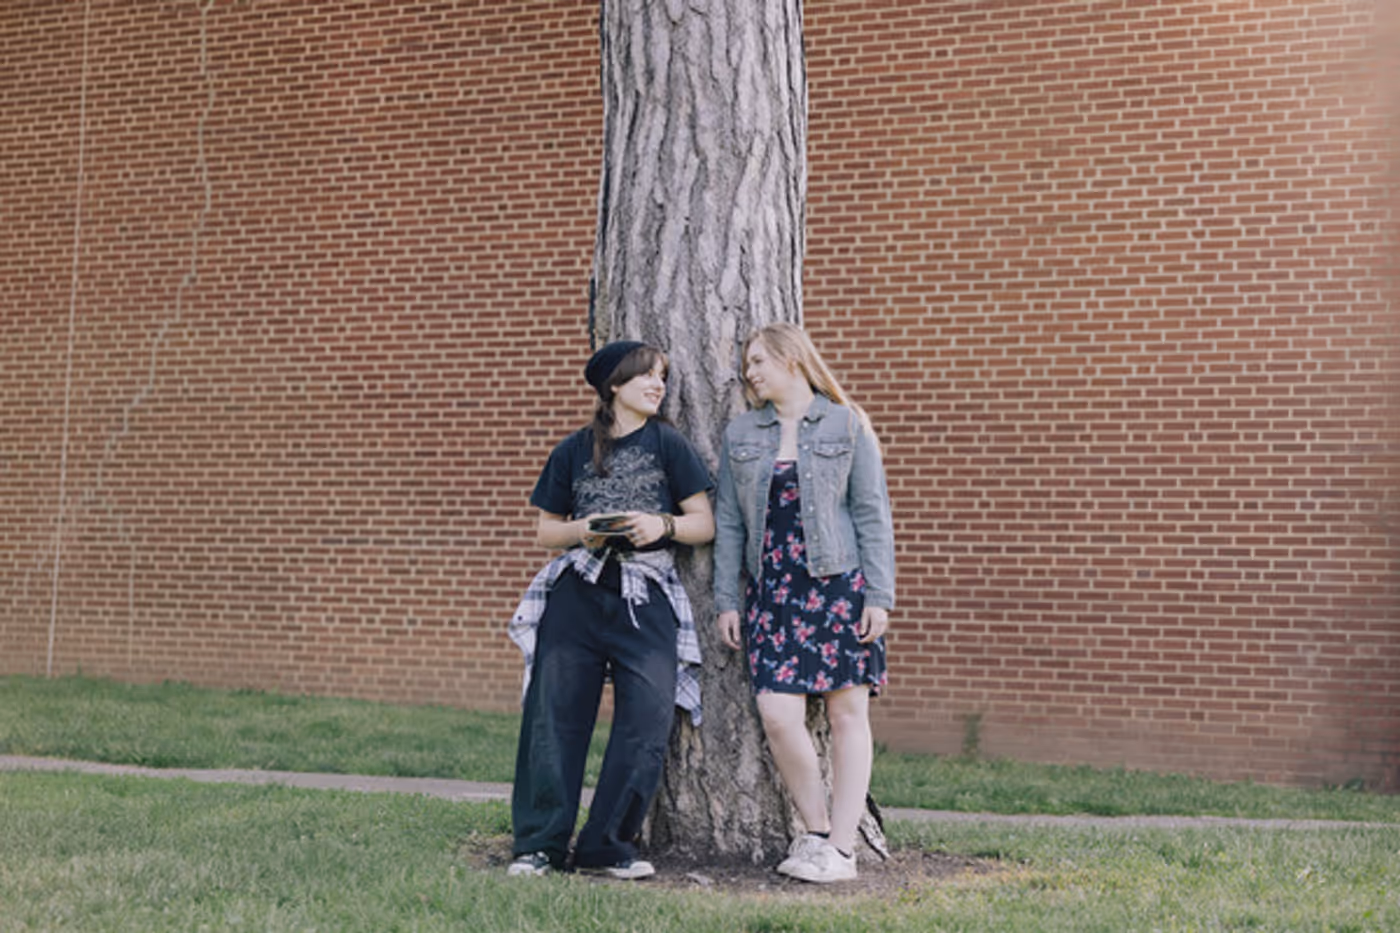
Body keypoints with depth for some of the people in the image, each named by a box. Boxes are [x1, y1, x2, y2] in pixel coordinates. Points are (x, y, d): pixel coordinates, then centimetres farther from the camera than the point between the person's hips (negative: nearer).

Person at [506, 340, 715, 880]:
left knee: (648, 721, -9)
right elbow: (547, 531, 14)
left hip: (646, 599, -1)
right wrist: (582, 530, -6)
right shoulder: (573, 451, 10)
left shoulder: (667, 445, 7)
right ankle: (541, 845, 8)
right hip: (576, 594, 1)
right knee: (554, 717, -2)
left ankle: (607, 846, 3)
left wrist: (664, 524, -13)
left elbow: (705, 524, 6)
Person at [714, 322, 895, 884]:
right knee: (777, 715, -7)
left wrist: (879, 596, -6)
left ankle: (842, 847, 7)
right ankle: (816, 831, 11)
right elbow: (729, 522, 12)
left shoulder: (846, 427, 3)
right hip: (773, 590, 3)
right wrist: (726, 599, 6)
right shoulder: (741, 435, 12)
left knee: (847, 713, 0)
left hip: (839, 585, -3)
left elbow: (872, 515, 0)